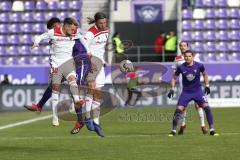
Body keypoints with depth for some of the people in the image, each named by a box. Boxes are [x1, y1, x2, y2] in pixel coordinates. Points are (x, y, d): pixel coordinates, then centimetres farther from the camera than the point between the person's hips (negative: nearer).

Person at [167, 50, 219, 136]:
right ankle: (173, 131, 2)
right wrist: (172, 89, -2)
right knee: (178, 110, -11)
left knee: (207, 107, -14)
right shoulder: (181, 67, -9)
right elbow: (174, 78, 7)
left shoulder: (199, 66, -9)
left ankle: (212, 130, -6)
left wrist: (207, 86, 7)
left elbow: (205, 74, 11)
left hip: (198, 91, 0)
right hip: (186, 92, 0)